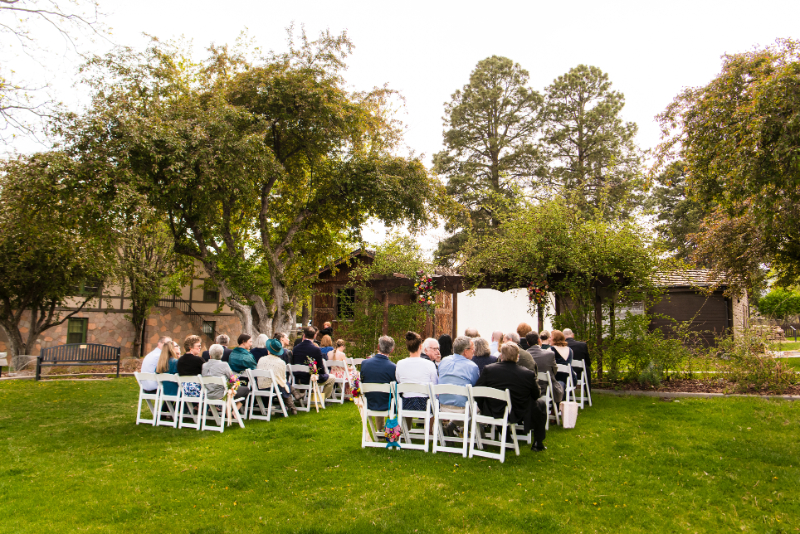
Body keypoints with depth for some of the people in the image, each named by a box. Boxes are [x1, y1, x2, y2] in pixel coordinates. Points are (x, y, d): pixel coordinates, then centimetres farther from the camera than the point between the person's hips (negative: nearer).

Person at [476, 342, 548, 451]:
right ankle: (538, 444, 31)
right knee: (541, 404, 23)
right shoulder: (528, 374, -18)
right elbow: (536, 395, -2)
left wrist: (481, 407, 11)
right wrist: (536, 381, 18)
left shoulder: (488, 369, -15)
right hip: (518, 415, -2)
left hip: (492, 413, 2)